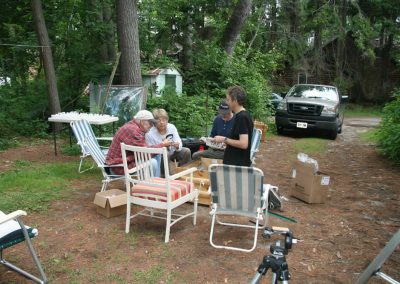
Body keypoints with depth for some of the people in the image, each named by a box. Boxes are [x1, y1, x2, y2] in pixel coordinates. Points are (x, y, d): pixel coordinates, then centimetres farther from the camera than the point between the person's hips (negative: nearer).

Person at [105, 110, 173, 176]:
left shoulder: (131, 126, 11)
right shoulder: (133, 130, -22)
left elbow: (143, 148, 8)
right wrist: (162, 144, -13)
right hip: (120, 167, -11)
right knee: (153, 163, -17)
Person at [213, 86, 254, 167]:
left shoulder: (242, 117, -19)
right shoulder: (243, 115, 11)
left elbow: (243, 144, -25)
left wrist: (224, 139, -17)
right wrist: (227, 142, 10)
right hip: (235, 162, 9)